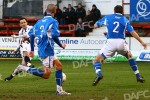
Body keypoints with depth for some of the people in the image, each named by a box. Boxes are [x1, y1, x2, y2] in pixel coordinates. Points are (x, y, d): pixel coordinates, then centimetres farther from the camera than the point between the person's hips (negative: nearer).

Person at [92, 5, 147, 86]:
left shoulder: (107, 17, 13)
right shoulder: (125, 20, 12)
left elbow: (95, 25, 20)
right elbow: (132, 32, 2)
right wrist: (142, 42, 5)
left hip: (110, 42, -2)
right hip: (121, 43, 2)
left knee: (97, 60, 7)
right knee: (130, 56, 31)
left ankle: (99, 74, -24)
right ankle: (138, 76, 27)